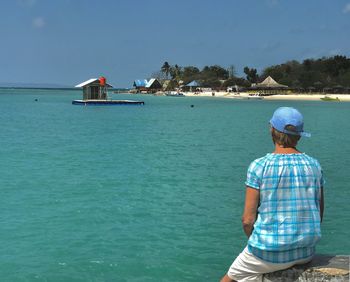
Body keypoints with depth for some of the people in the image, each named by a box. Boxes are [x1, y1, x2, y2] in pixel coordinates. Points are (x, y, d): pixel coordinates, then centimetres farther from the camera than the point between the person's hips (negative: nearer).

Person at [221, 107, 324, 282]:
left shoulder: (259, 166, -13)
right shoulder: (314, 165, -1)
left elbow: (247, 219, -13)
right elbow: (319, 215, 7)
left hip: (271, 254, -5)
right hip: (306, 254, 5)